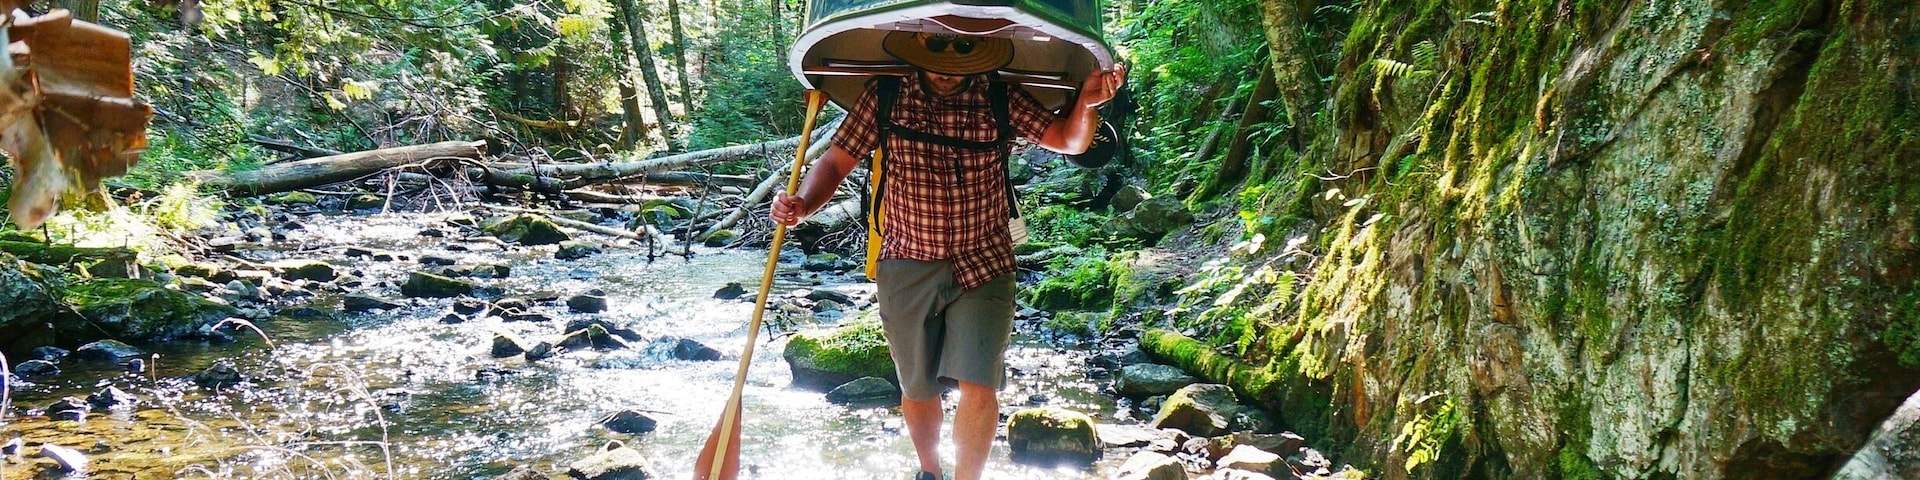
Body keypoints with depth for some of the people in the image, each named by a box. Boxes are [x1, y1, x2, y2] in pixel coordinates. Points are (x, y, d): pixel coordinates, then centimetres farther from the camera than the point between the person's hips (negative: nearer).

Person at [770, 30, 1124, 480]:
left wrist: (1086, 103, -20)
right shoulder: (885, 96, -6)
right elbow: (837, 161, -2)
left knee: (978, 387, -12)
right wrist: (802, 204, -22)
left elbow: (1068, 140, 1)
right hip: (907, 269, 1)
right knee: (917, 388, 16)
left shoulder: (999, 99, -5)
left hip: (983, 266, -1)